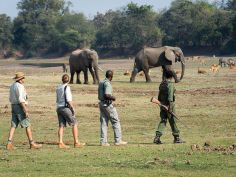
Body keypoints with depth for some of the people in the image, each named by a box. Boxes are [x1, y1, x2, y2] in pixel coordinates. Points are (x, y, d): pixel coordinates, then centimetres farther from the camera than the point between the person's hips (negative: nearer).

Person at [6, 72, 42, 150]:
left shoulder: (12, 86, 14)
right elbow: (21, 99, -23)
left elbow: (11, 99, 21)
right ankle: (32, 143, 0)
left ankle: (9, 143, -3)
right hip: (20, 107, -9)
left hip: (14, 107, 9)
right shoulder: (20, 86, -15)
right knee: (27, 125, -2)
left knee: (13, 126, 5)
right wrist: (26, 111, -23)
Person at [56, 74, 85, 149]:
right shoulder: (67, 87, -11)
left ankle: (60, 143, -4)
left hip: (58, 108, 7)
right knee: (74, 124, 1)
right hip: (65, 108, -7)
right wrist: (73, 109, -11)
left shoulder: (58, 88, 12)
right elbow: (68, 100, -17)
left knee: (61, 126, 5)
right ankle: (76, 142, -2)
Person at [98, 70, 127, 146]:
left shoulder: (101, 82, 11)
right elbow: (106, 95, -27)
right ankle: (118, 140, 0)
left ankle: (103, 141, 6)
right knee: (116, 121, 0)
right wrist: (113, 98, -10)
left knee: (103, 122, 9)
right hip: (107, 104, -9)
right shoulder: (107, 83, -17)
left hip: (101, 103, 9)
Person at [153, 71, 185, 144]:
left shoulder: (162, 84, 11)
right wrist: (170, 106, -24)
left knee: (163, 121, 5)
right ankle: (176, 138, 14)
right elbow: (170, 95, -21)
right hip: (168, 104, -7)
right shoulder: (170, 84, -13)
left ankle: (157, 137, -9)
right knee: (172, 121, 4)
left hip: (162, 104, 7)